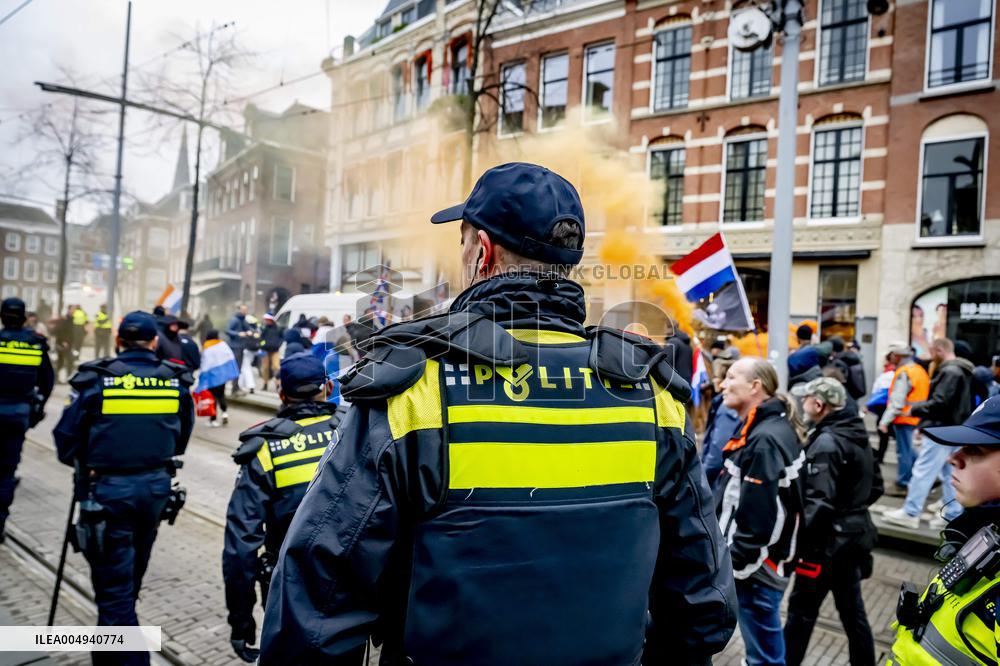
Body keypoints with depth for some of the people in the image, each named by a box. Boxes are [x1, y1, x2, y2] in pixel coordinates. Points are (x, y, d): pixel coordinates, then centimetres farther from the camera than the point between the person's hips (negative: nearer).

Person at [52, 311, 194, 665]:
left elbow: (66, 440, -4)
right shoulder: (176, 381, -3)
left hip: (108, 490, -4)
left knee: (113, 583, 5)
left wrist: (85, 463, 16)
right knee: (131, 575, 25)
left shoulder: (95, 380, -11)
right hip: (155, 487, 5)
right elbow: (181, 439, 7)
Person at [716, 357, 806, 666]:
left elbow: (756, 518, -25)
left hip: (756, 569, -10)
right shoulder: (761, 430, 10)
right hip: (757, 563, 10)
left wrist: (734, 566, -16)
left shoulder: (765, 440, -22)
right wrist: (733, 561, 20)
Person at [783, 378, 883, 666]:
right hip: (854, 534, 9)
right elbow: (875, 487, 17)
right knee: (852, 608, 19)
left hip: (828, 539, -9)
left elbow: (819, 502, -26)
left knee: (801, 610, 2)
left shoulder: (827, 442, -20)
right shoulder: (858, 436, 7)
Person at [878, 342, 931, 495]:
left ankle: (903, 485, 7)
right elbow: (922, 396, 17)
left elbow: (897, 401, -22)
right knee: (907, 450, 20)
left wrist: (885, 420, -22)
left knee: (904, 451, -1)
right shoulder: (920, 371, 12)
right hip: (914, 418, 9)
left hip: (904, 418, -9)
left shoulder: (903, 373, -16)